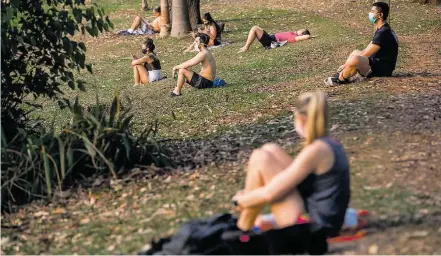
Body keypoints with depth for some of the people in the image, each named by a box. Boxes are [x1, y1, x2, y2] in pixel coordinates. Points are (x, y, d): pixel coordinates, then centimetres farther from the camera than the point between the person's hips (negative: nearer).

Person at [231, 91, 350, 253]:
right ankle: (247, 220, 12)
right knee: (270, 151, 10)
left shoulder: (316, 150, -20)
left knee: (261, 159, -11)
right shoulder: (330, 144, 9)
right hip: (323, 222, 10)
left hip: (309, 227, -10)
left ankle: (243, 230, 2)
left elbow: (270, 193, -18)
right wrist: (249, 194, 20)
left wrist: (240, 200, 1)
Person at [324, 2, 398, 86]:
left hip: (382, 69, -12)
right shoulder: (381, 31, 15)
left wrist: (346, 65, -14)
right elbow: (366, 51, 17)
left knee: (354, 59, -33)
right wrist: (346, 65, 10)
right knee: (355, 52, 28)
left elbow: (365, 55, -20)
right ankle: (341, 75, 5)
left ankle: (341, 79, -6)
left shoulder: (383, 33, -18)